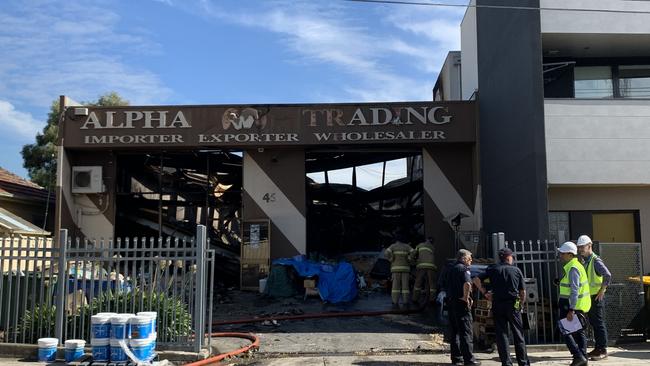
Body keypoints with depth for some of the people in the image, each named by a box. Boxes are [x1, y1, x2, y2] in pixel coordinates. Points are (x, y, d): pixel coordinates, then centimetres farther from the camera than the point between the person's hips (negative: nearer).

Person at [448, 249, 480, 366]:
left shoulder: (452, 269, 17)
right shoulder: (464, 268, -10)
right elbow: (467, 284, -27)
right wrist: (466, 298, -17)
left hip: (451, 302, 8)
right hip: (461, 303, -8)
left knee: (454, 331, 11)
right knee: (466, 331, -4)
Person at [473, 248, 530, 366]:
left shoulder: (493, 269, 4)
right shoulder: (517, 270, 4)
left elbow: (476, 280, -5)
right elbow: (523, 292, 4)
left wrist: (485, 293, 3)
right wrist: (521, 304, 17)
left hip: (497, 304, 1)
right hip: (513, 304, 0)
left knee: (501, 334, 4)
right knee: (518, 335, 9)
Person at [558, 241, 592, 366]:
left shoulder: (573, 268, -18)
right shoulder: (577, 265, 14)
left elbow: (574, 291, -24)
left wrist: (571, 310, -26)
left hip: (573, 306, -10)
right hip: (579, 306, 10)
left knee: (566, 331, -5)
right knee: (579, 332, 12)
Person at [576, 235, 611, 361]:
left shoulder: (596, 261, -15)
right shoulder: (584, 261, 12)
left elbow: (608, 275, -25)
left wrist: (602, 290, -20)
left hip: (596, 297, -9)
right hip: (588, 297, 9)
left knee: (599, 323, -3)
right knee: (593, 323, 13)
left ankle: (603, 350, 3)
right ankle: (597, 348, 22)